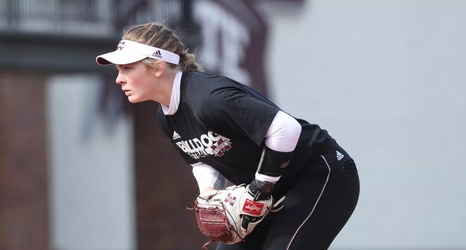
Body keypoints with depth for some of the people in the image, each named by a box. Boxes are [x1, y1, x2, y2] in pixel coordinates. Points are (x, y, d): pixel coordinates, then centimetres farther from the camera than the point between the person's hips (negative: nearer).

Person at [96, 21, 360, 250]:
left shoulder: (207, 97, -30)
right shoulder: (166, 117, 1)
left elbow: (286, 129, -34)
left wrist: (262, 184, -22)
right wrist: (209, 192, -7)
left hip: (322, 178, -10)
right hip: (274, 191, 10)